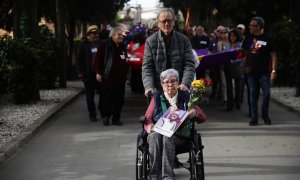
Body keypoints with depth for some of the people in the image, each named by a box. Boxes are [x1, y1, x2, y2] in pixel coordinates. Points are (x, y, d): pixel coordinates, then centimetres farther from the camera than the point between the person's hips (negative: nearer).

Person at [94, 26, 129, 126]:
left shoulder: (122, 47, 13)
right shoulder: (106, 46, -6)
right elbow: (98, 59, -7)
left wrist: (125, 73, 16)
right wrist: (98, 73, -10)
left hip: (120, 78, 5)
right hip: (108, 78, -5)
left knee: (119, 100, 5)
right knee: (108, 99, -2)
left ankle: (116, 118, 14)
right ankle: (106, 117, 12)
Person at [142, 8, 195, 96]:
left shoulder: (183, 40, 4)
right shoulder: (150, 41, 3)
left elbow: (189, 64, -2)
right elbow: (147, 67, -1)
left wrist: (185, 84, -18)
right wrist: (149, 86, -17)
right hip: (157, 90, 0)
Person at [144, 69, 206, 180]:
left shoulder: (185, 97, 15)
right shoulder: (157, 98, 17)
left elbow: (202, 118, 14)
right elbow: (147, 118, 14)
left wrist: (195, 113, -10)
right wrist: (149, 126, -10)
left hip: (179, 136, -1)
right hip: (157, 131, 1)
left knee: (168, 137, -36)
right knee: (155, 136, -35)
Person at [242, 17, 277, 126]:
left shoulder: (266, 39, -2)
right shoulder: (248, 39, 8)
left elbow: (273, 55, -1)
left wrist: (273, 70, -8)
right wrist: (245, 67, 8)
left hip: (264, 72, -3)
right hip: (251, 72, 3)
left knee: (266, 93, -4)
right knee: (253, 95, 4)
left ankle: (265, 115, 16)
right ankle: (254, 118, 10)